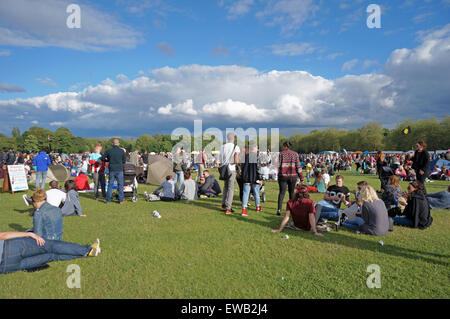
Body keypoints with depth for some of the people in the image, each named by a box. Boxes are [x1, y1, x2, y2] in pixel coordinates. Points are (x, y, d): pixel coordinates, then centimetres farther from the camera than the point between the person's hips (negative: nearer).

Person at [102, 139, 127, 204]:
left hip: (112, 170, 2)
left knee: (110, 185, 9)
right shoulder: (122, 151, -3)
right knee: (120, 185, 5)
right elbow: (124, 161, 3)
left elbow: (102, 159, 5)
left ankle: (108, 200, 12)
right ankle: (121, 200, 7)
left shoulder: (108, 151, -1)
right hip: (119, 170, -2)